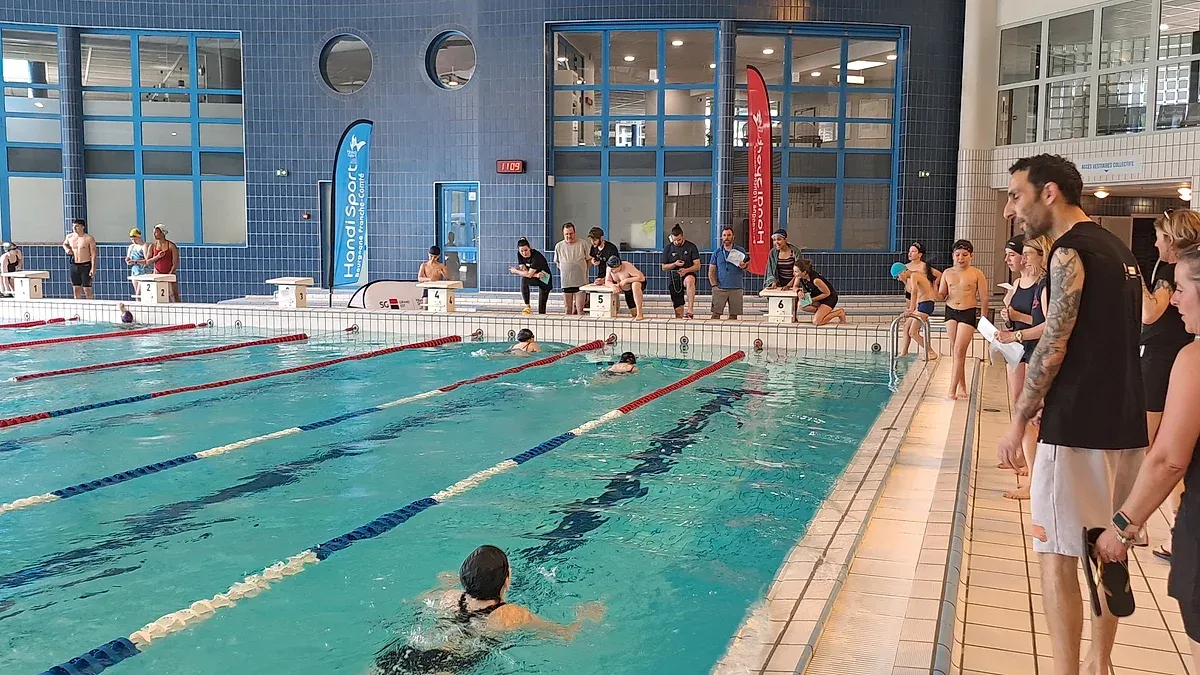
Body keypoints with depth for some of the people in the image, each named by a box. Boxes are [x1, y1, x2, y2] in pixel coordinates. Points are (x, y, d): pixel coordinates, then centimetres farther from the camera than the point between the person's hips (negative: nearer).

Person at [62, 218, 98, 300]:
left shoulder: (89, 238, -9)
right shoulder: (69, 237, 7)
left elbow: (94, 254, -10)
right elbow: (64, 243, 31)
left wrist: (93, 268, -17)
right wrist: (66, 248, 6)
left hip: (86, 266, -5)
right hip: (74, 266, 5)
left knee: (87, 289, -5)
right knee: (76, 289, 8)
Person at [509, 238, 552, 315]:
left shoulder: (536, 256, -29)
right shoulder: (520, 255, -11)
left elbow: (529, 274, -29)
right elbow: (523, 271, -14)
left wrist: (515, 271, -16)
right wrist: (536, 275, -30)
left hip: (545, 280, -4)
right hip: (535, 278, 4)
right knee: (523, 280, -27)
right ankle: (527, 307, -22)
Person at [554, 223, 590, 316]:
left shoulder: (582, 244, 0)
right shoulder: (559, 246, 7)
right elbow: (557, 262, 19)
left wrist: (582, 269, 6)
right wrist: (566, 271, 12)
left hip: (581, 282, -2)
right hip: (566, 282, 2)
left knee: (579, 309, -6)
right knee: (568, 310, 6)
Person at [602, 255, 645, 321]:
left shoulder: (627, 266, -32)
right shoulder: (610, 268, -15)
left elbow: (641, 277, -36)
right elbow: (607, 282, -8)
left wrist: (626, 280, -36)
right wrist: (612, 285, -30)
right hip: (627, 291, 6)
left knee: (635, 285, -44)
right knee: (634, 313, 5)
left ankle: (640, 314, -39)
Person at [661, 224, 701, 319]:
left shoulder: (691, 247, 0)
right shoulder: (668, 248, 6)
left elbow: (697, 266, -4)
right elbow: (664, 267, 8)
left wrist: (686, 270, -22)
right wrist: (675, 264, -11)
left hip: (688, 275, -3)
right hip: (674, 278, 3)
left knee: (689, 280, -41)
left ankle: (690, 310, -46)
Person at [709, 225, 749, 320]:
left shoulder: (740, 251, 8)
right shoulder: (717, 252, 9)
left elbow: (746, 264, 14)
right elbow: (711, 272, 9)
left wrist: (743, 266, -12)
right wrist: (714, 286, -6)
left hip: (736, 288, 0)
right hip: (720, 289, 0)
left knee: (734, 316, 2)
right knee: (715, 315, -8)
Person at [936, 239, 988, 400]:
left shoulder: (977, 274, -5)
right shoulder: (947, 273, 5)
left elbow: (984, 299, -2)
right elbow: (941, 296, 10)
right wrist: (935, 292, -13)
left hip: (968, 314, -4)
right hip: (950, 312, 4)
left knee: (959, 351, -10)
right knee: (955, 352, 8)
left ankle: (952, 389, -9)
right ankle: (962, 386, 18)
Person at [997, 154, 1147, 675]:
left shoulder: (1070, 252, -12)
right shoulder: (1120, 251, 15)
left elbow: (1053, 346, -17)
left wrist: (1019, 422, -11)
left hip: (1077, 431, -9)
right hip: (1126, 427, 9)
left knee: (1057, 556, -2)